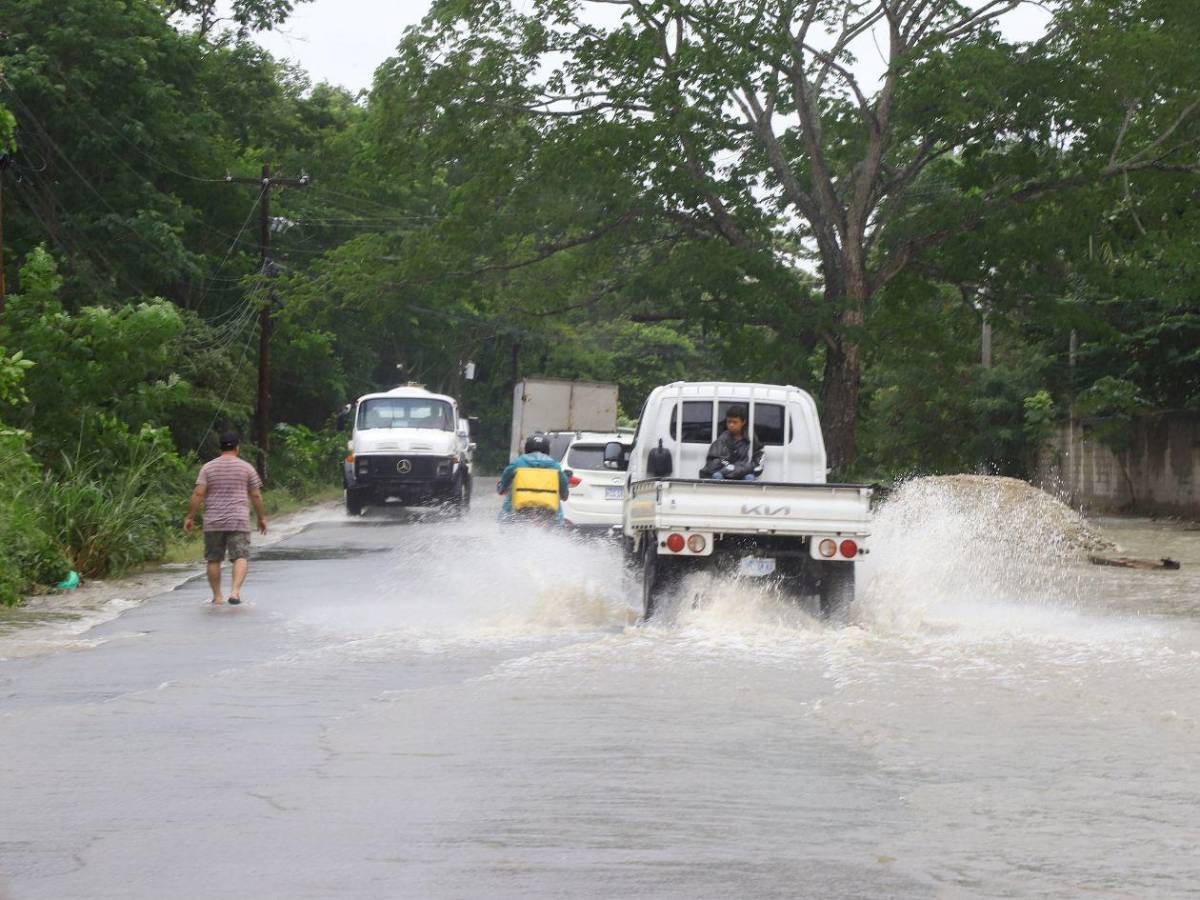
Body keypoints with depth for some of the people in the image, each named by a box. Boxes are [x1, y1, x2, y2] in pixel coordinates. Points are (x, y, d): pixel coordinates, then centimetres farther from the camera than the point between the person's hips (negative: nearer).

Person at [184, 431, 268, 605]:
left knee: (213, 560, 12)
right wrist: (262, 518, 15)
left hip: (213, 522, 1)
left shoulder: (208, 467, 3)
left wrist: (190, 517, 0)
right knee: (241, 557, -5)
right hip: (238, 521, -1)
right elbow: (256, 495, 5)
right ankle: (235, 591, -25)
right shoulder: (246, 468, 4)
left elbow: (198, 494, -5)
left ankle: (217, 596, 15)